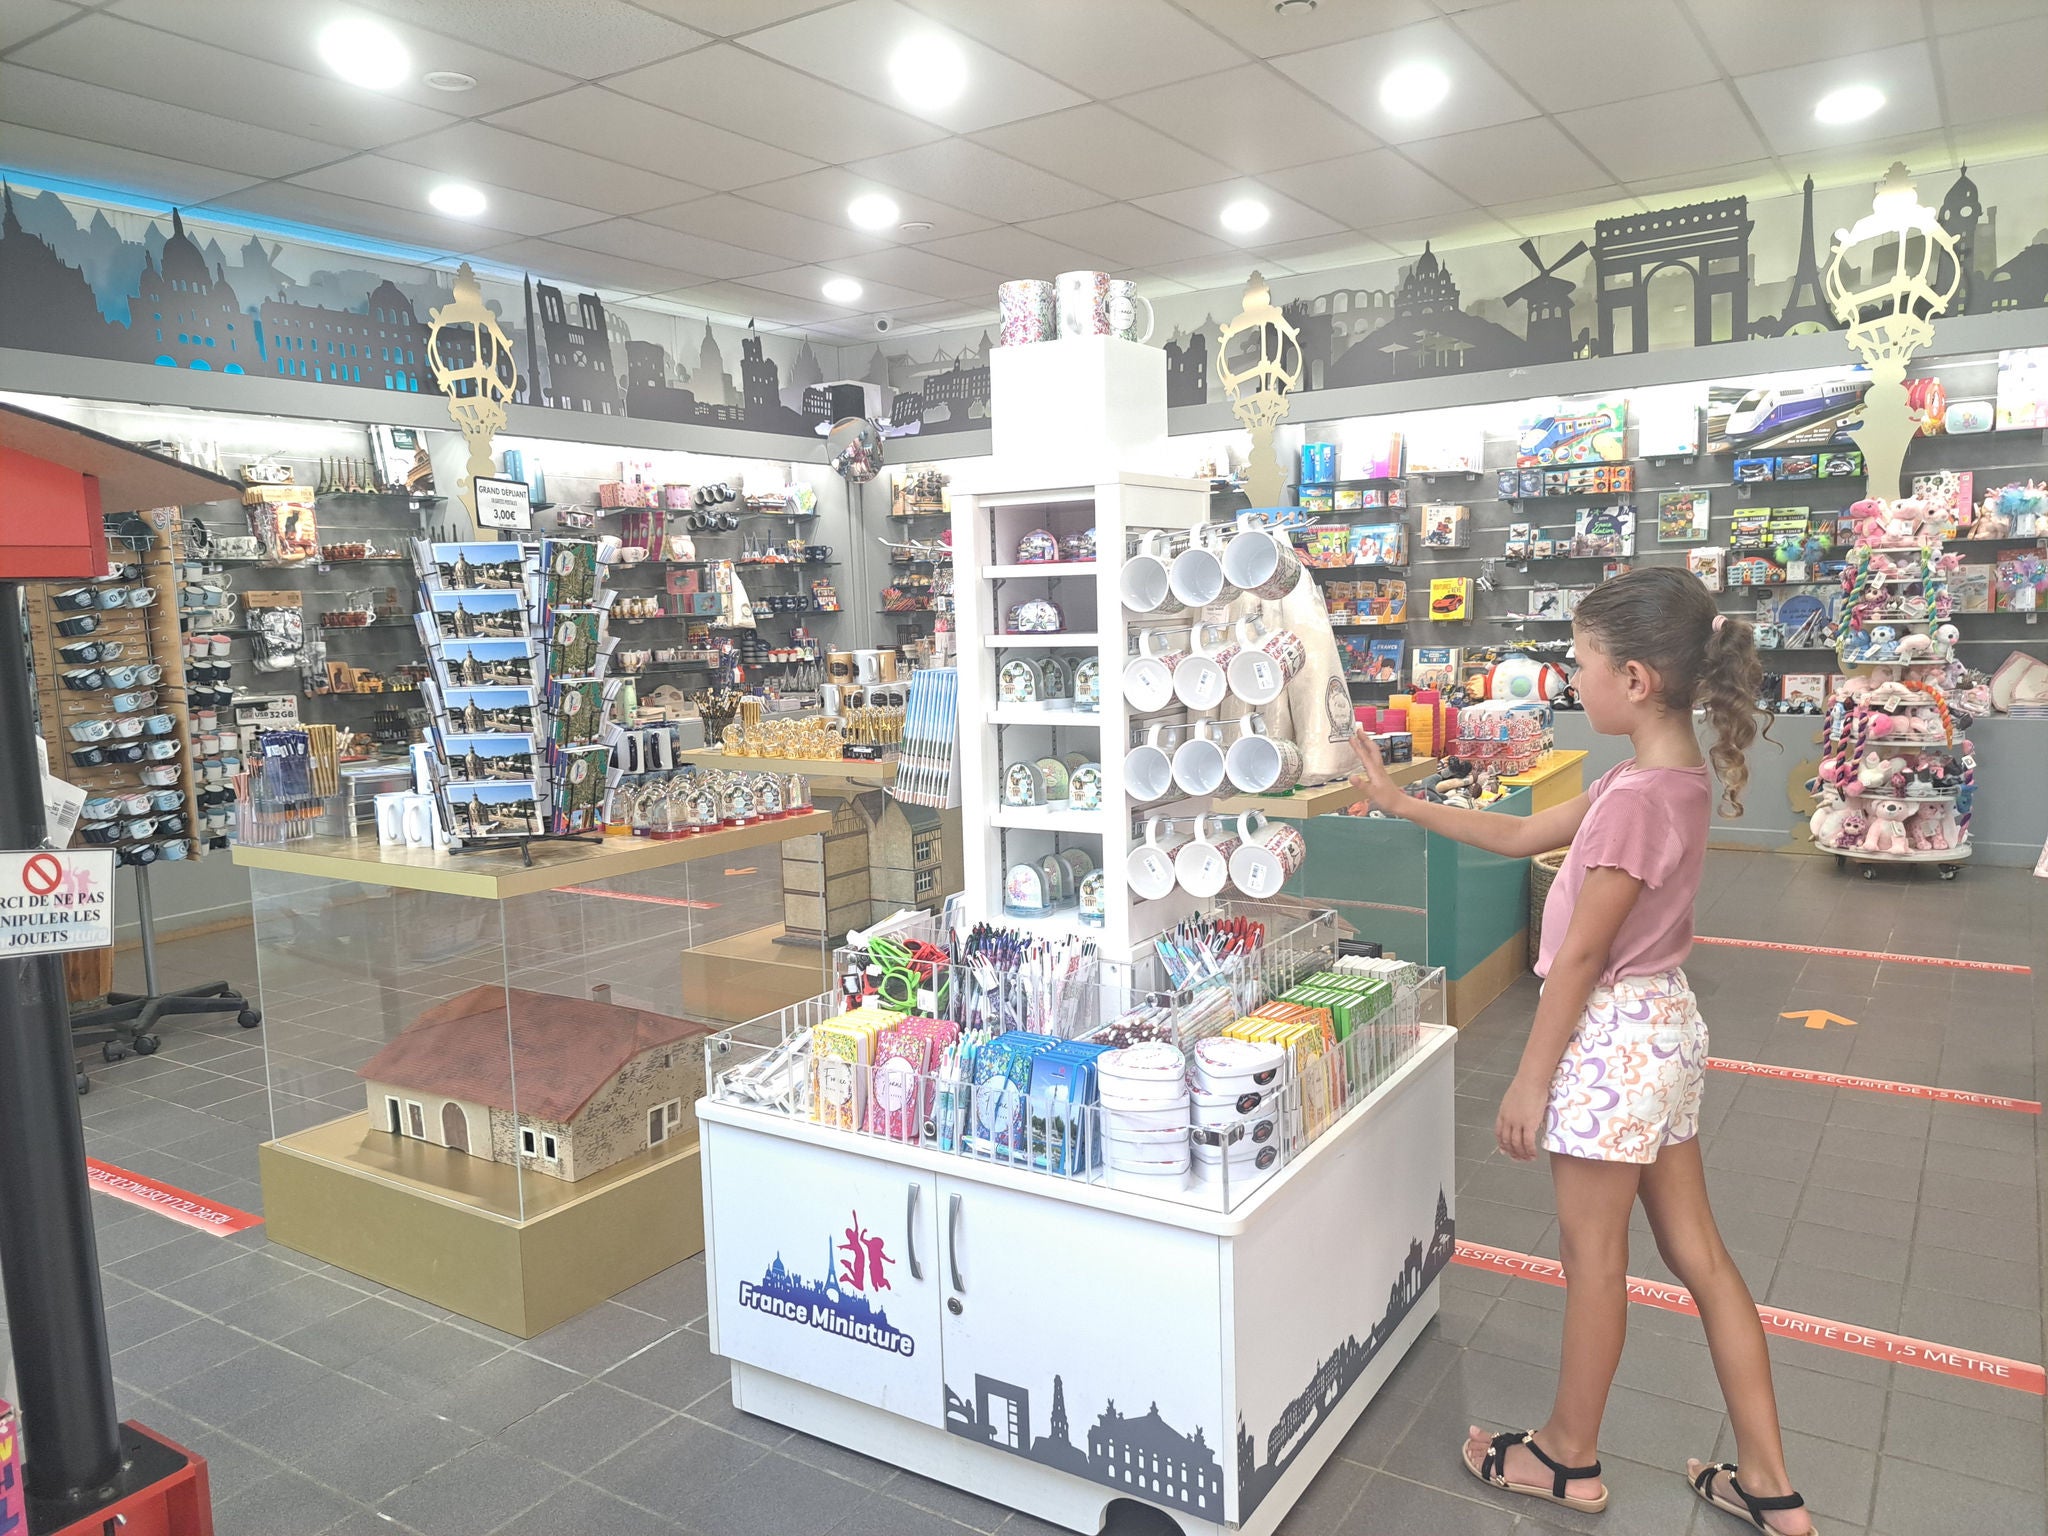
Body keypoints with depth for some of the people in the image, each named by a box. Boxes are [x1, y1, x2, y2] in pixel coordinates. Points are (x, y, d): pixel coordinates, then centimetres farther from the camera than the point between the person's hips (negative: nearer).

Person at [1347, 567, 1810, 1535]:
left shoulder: (1636, 796, -25)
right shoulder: (1679, 773, 5)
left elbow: (1581, 955, -21)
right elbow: (1524, 835, 11)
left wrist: (1529, 1081, -13)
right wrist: (1402, 804, 12)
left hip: (1611, 1034, -9)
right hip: (1664, 1023, 9)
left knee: (1592, 1255, 9)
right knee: (1696, 1248, 17)